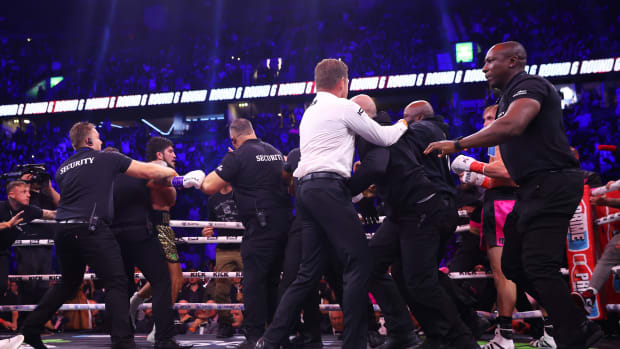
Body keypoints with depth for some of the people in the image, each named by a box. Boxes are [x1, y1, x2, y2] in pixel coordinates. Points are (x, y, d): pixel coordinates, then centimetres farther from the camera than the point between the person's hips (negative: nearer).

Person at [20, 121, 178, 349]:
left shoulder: (63, 169, 18)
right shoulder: (106, 159, 3)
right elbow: (148, 172, 4)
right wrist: (172, 172, 22)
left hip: (64, 230, 7)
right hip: (91, 229, -7)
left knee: (69, 283, 24)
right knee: (116, 283, -4)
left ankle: (29, 329, 25)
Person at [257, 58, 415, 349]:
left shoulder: (309, 112, 25)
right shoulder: (344, 107, 1)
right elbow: (384, 138, 10)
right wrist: (404, 124, 29)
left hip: (305, 189, 9)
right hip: (328, 188, -8)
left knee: (309, 271, 8)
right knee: (359, 263, -6)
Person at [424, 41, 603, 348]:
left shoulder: (529, 84, -11)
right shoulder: (509, 97, 21)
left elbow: (512, 125, -29)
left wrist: (458, 145, -25)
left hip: (551, 185, -10)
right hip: (535, 188, 11)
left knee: (539, 267, -15)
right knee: (513, 265, 11)